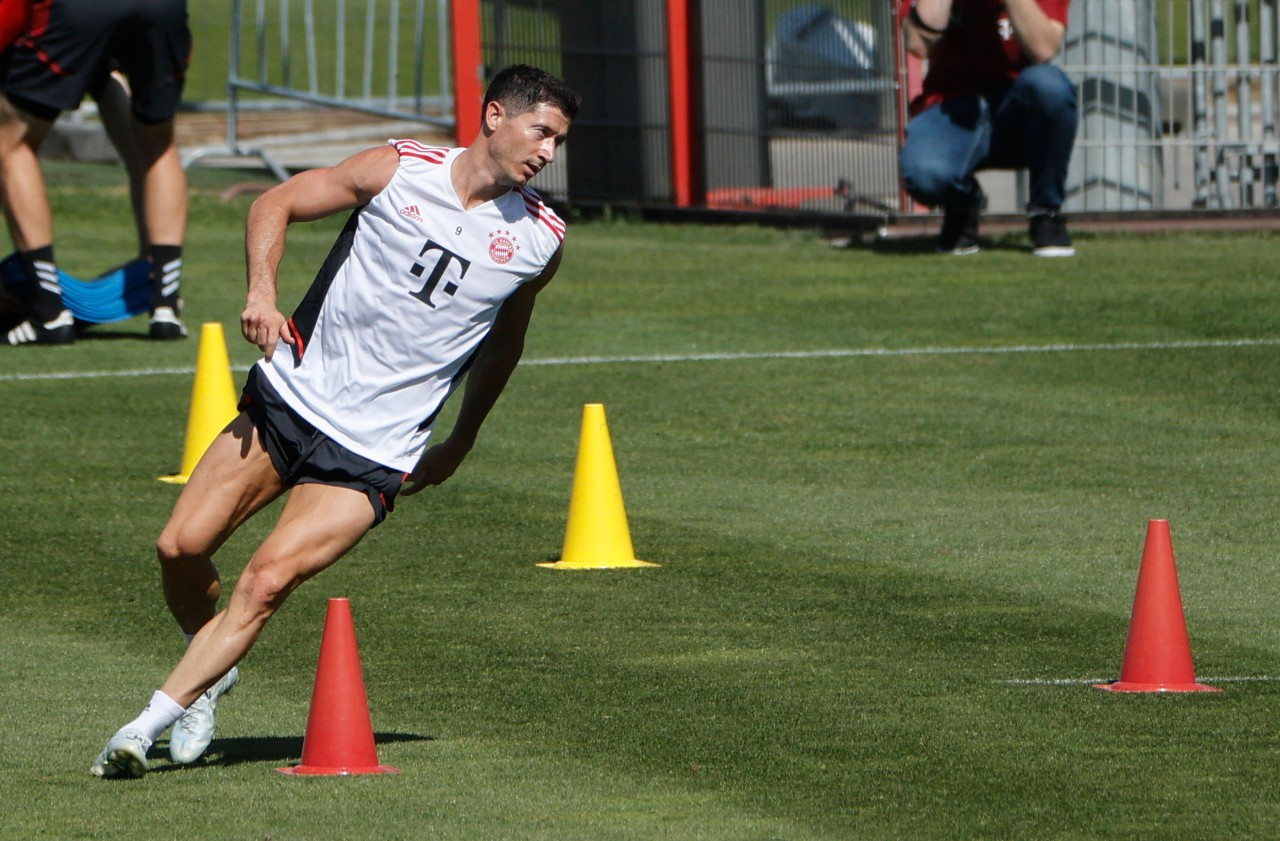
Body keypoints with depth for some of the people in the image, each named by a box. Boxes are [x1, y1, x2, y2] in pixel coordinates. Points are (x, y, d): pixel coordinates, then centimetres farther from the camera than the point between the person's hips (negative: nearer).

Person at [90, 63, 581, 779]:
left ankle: (148, 727, -12)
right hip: (289, 398, 1)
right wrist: (262, 292, -14)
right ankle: (213, 673, 25)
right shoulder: (399, 170, -4)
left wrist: (462, 440, 22)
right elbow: (275, 205, 4)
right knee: (181, 548, -5)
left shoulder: (541, 239, 1)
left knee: (268, 583, -17)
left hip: (372, 453, -1)